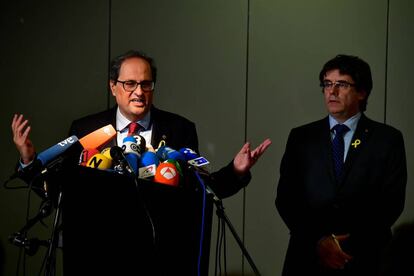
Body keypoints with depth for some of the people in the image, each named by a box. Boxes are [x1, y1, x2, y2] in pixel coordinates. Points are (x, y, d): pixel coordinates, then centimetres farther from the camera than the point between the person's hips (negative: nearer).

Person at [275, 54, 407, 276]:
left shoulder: (387, 139, 1)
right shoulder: (301, 137, 5)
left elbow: (392, 201, -4)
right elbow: (286, 198, 0)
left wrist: (355, 242, -14)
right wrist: (318, 240, -12)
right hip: (307, 257, 1)